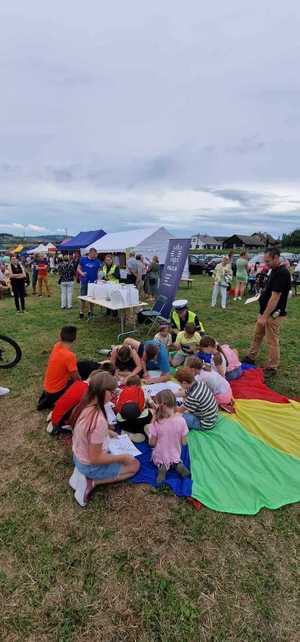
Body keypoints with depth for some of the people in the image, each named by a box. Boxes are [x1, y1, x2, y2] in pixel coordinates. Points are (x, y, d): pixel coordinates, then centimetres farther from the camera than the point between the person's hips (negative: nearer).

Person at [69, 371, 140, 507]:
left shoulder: (84, 405, -12)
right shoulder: (99, 420, -37)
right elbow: (95, 459, -27)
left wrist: (107, 432, 7)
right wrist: (123, 457, -17)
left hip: (78, 457, 8)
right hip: (90, 466, -7)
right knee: (135, 465, 9)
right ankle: (91, 482, 1)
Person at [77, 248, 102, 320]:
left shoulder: (97, 261, 3)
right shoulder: (83, 259, 1)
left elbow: (100, 271, 5)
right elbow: (78, 268, 6)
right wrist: (82, 273, -14)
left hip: (93, 282, 1)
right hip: (84, 282, -1)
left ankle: (90, 313, 22)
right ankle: (81, 313, 15)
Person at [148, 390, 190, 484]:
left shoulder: (156, 423, -26)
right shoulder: (181, 420, -21)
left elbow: (152, 443, -14)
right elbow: (184, 442, -10)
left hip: (160, 457, -2)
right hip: (175, 456, 2)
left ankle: (162, 466, 1)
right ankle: (177, 464, 4)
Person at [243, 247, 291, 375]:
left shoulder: (282, 273, -22)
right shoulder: (274, 271, 8)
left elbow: (275, 297, -25)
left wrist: (265, 316, -25)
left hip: (273, 314, -10)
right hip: (265, 311, 10)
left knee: (272, 341, 2)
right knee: (257, 336, 20)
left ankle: (272, 368, 17)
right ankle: (250, 358, 36)